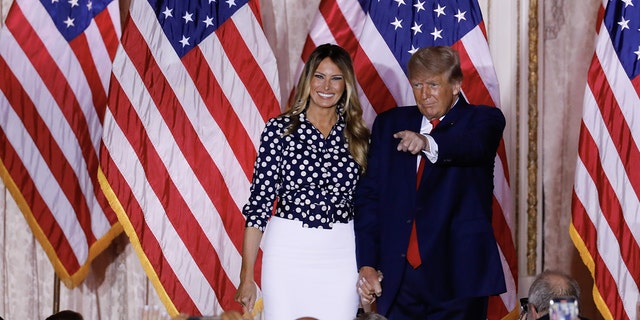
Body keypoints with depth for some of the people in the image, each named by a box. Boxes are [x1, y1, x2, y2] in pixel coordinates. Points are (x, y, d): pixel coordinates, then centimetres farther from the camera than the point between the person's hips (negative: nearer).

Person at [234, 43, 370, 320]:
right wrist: (247, 276, -7)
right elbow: (260, 200, -4)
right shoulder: (280, 128, -2)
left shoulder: (357, 135, 6)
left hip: (341, 255, 2)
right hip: (288, 251, -2)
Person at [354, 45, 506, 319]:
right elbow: (368, 195, 7)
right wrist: (367, 264, -2)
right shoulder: (388, 124, 11)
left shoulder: (484, 120, 2)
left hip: (458, 277, -2)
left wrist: (429, 142, -44)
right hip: (396, 280, 3)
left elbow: (475, 145, -23)